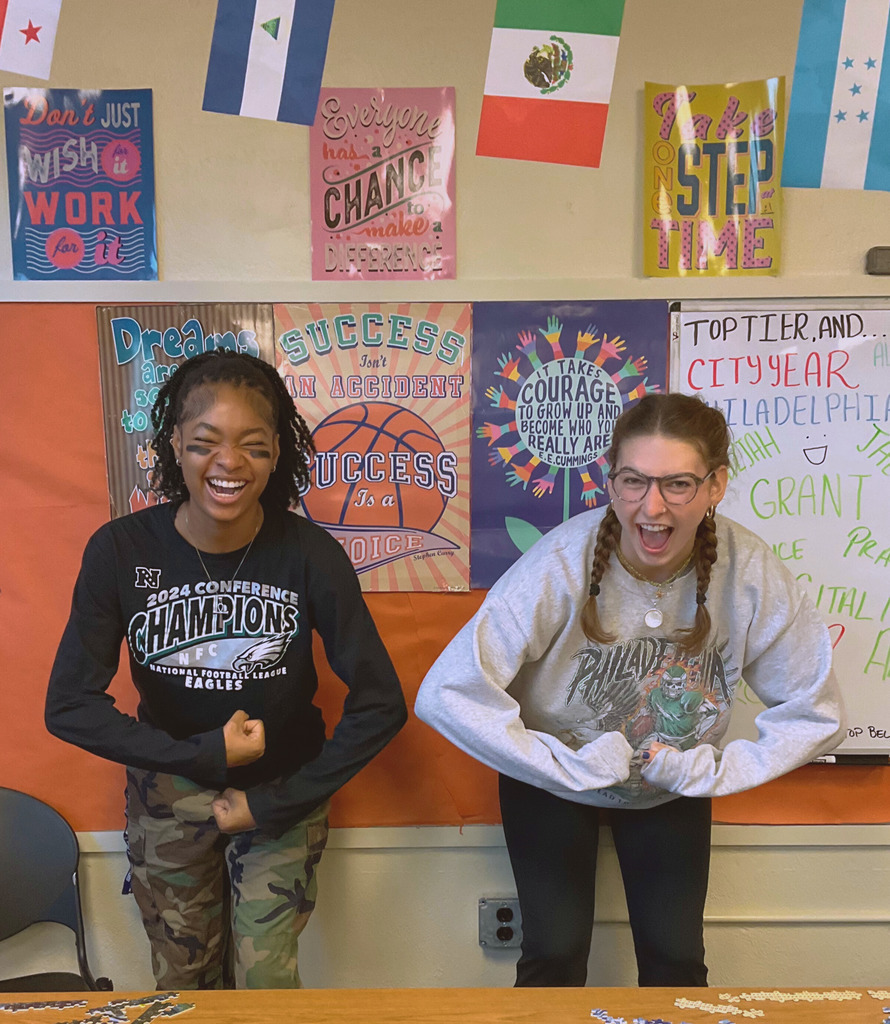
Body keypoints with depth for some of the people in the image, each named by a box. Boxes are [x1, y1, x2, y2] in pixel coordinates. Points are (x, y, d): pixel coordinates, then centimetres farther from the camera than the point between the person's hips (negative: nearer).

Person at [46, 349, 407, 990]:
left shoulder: (310, 554, -21)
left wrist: (273, 805, -14)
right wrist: (202, 754, -18)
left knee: (266, 982, 7)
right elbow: (70, 705, -13)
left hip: (282, 791, -1)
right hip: (168, 791, 2)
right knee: (183, 979, 19)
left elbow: (380, 705, -17)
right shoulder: (121, 551, -18)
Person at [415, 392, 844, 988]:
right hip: (554, 779, -2)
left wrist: (711, 771, -18)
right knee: (557, 953, -4)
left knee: (677, 958, 4)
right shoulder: (561, 564, -32)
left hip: (674, 788, 2)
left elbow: (816, 717, -9)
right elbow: (447, 694, -33)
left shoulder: (755, 577, -23)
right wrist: (572, 766, -29)